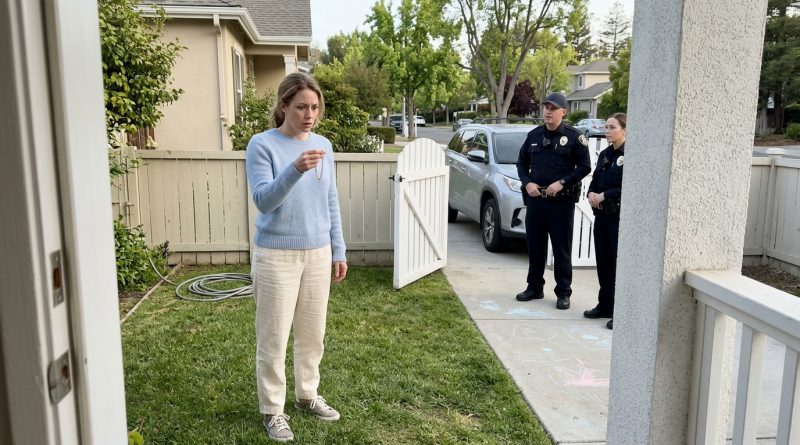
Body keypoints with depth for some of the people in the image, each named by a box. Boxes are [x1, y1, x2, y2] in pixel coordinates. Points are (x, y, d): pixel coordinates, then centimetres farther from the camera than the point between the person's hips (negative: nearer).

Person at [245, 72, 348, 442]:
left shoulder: (323, 145, 5)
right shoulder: (262, 145, -10)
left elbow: (331, 203, 9)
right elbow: (263, 201, -19)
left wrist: (338, 251, 9)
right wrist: (295, 170, -35)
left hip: (318, 254, 5)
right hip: (276, 255, -4)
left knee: (313, 333, 15)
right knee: (274, 339, 5)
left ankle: (307, 395, 34)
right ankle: (272, 410, 22)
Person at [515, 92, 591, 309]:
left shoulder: (574, 137, -3)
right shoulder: (534, 135, 10)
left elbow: (585, 167, -4)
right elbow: (521, 163, 16)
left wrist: (562, 182, -15)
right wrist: (527, 183, -2)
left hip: (562, 201, -4)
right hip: (534, 199, 4)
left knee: (562, 249, 2)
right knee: (535, 246, 11)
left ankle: (563, 292, 12)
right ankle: (534, 287, 24)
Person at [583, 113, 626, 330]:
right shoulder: (604, 154, 14)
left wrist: (604, 196, -16)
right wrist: (591, 193, -3)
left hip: (620, 216, -8)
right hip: (602, 214, 8)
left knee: (619, 263, -2)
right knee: (603, 261, 13)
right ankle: (605, 305, 25)